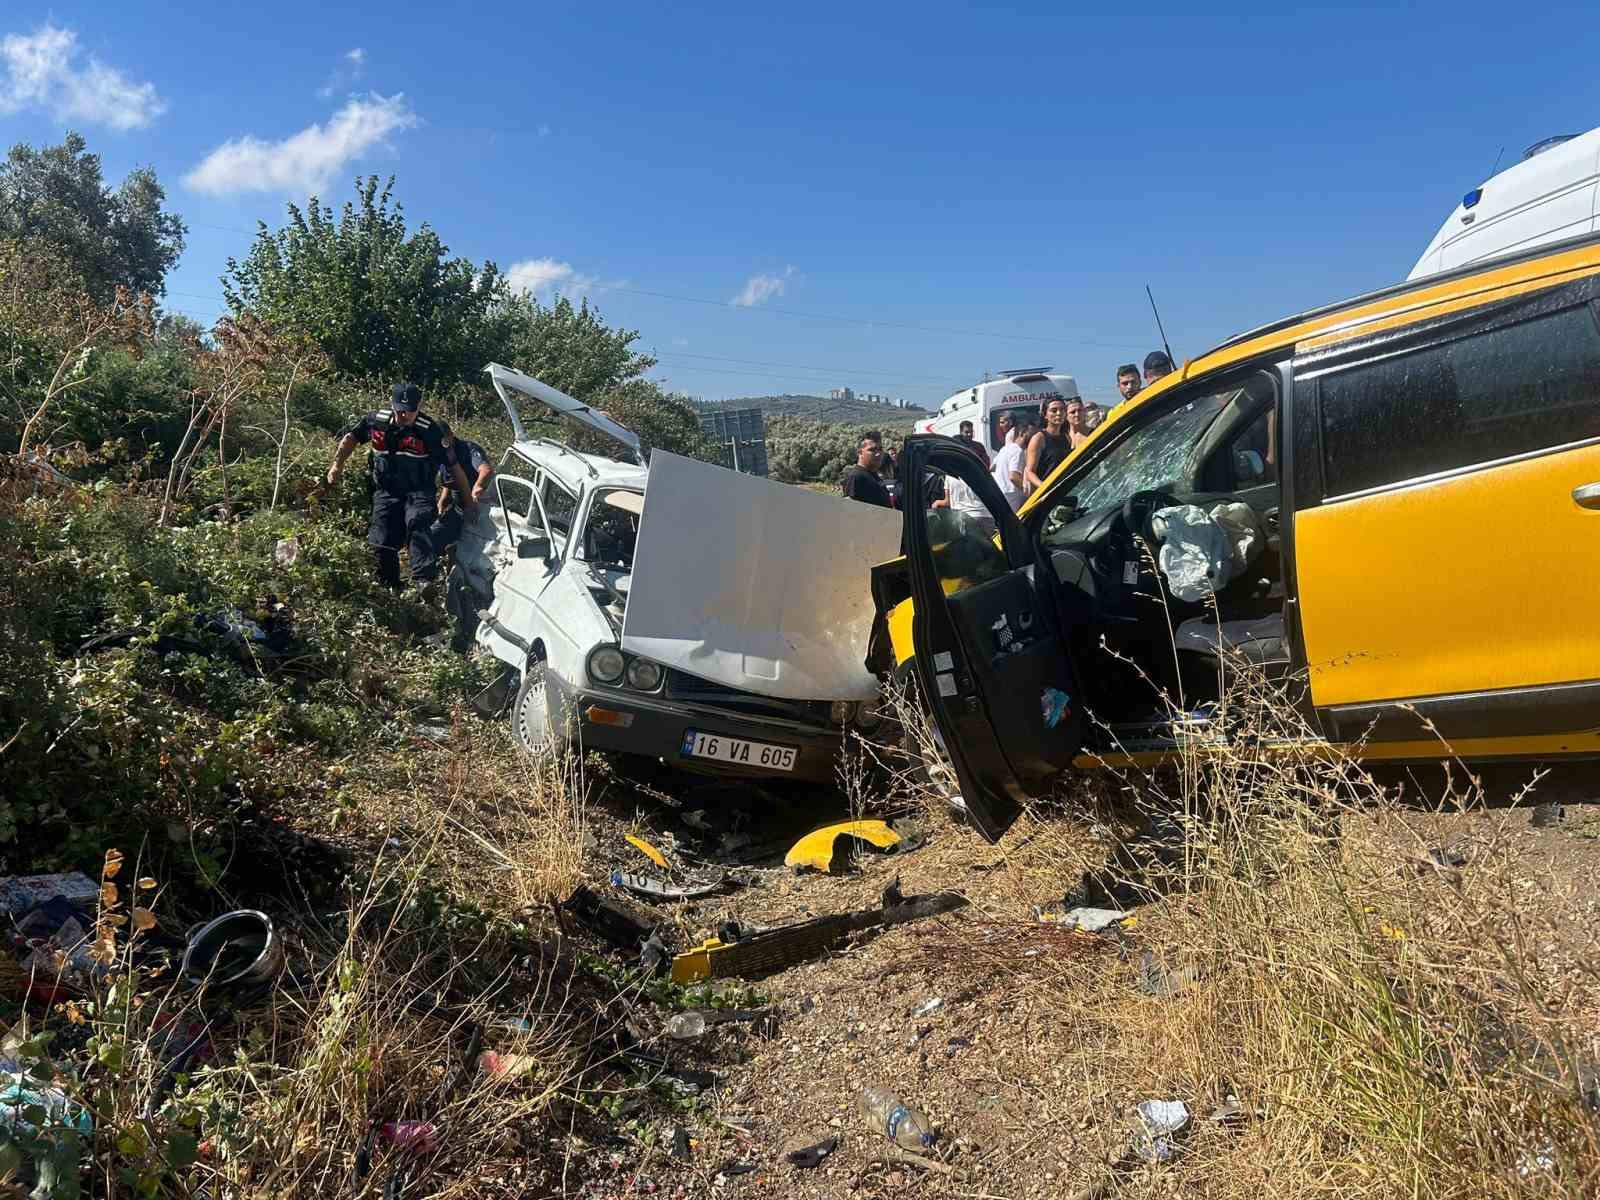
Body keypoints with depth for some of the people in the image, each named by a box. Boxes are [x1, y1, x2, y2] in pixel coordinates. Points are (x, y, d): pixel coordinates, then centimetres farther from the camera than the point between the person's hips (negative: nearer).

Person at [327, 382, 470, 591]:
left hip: (418, 492, -5)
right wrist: (337, 464, 11)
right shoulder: (375, 421, -5)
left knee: (417, 524, -34)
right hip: (385, 492, 5)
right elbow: (351, 437, 17)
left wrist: (469, 501, -7)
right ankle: (390, 589, 20)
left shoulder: (432, 431, -16)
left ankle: (424, 580, -45)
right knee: (381, 543, 2)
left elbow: (453, 467, -10)